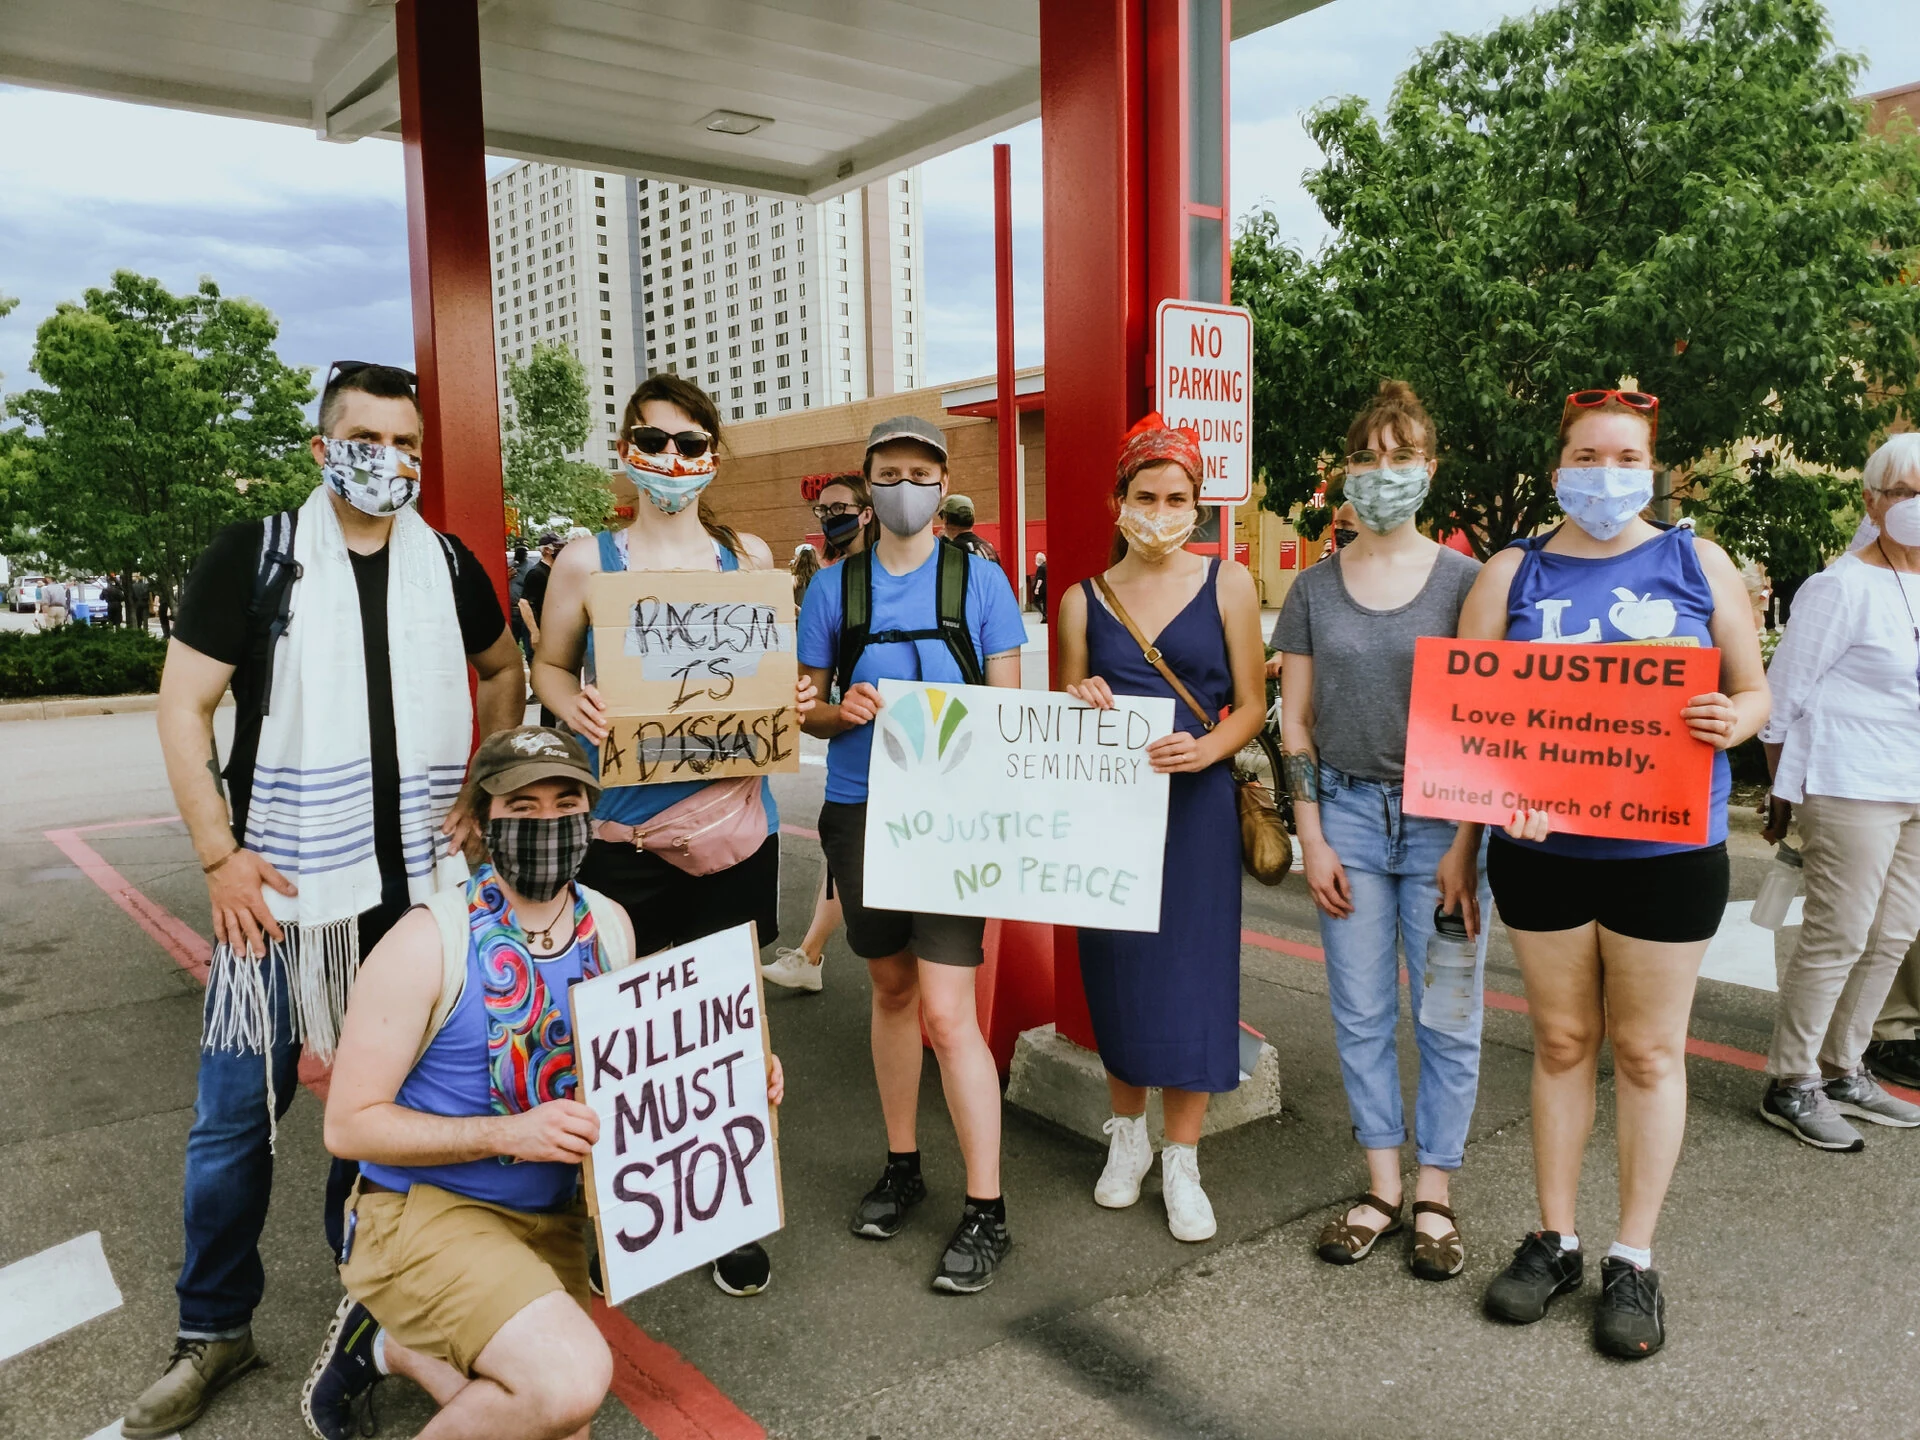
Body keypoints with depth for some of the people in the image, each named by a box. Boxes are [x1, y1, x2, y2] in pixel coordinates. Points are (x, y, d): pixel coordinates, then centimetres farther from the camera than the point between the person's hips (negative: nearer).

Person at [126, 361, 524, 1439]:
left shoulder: (449, 564, 5)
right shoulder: (255, 556, -3)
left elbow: (504, 672, 21)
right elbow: (184, 707, -3)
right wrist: (222, 856, -10)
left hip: (418, 886, 3)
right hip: (281, 886, -2)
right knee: (239, 1112, 4)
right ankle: (216, 1332, 23)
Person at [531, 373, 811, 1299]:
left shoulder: (748, 557, 8)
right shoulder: (588, 560, 4)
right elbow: (548, 664, 10)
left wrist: (793, 703, -8)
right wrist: (575, 706, -12)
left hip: (730, 824, 1)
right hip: (621, 830, -1)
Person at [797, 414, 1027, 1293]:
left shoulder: (980, 580, 0)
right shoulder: (834, 587, 5)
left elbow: (1010, 704, 1)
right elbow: (805, 708, 9)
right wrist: (841, 711, -14)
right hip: (861, 811, 3)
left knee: (947, 1010, -8)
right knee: (891, 989, 16)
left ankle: (985, 1212, 4)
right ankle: (901, 1165, 33)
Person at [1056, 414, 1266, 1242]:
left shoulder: (1227, 585, 2)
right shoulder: (1083, 599, 6)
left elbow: (1250, 705, 0)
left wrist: (1204, 749, -19)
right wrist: (1078, 705, -12)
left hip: (1195, 808, -1)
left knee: (1192, 978, 1)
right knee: (1116, 973, 8)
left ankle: (1181, 1161, 17)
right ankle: (1127, 1135, 30)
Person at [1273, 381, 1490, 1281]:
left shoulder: (1465, 581, -1)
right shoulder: (1315, 588, 6)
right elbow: (1295, 724, 6)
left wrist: (1466, 844, -10)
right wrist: (1312, 839, 0)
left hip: (1442, 815, -2)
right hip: (1347, 810, 2)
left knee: (1447, 1014, 5)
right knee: (1361, 1012, 9)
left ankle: (1435, 1194, 21)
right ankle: (1381, 1186, 24)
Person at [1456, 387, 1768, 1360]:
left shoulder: (1696, 564, 5)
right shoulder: (1512, 574, 4)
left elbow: (1754, 692, 7)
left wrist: (1732, 721, -17)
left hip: (1665, 851, -1)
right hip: (1541, 850, 1)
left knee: (1647, 1051, 7)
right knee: (1560, 1041, 11)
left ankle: (1633, 1260, 21)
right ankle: (1554, 1239, 24)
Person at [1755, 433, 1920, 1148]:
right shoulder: (1843, 586, -11)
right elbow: (1782, 693, -9)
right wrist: (1782, 790, -5)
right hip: (1853, 788, -8)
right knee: (1838, 936, -6)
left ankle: (1842, 1069, 26)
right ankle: (1790, 1084, 6)